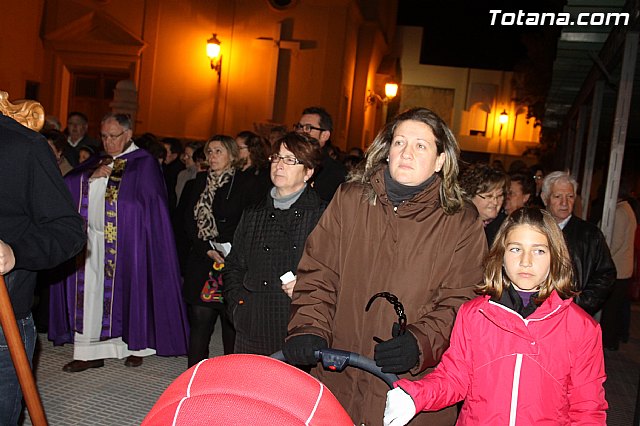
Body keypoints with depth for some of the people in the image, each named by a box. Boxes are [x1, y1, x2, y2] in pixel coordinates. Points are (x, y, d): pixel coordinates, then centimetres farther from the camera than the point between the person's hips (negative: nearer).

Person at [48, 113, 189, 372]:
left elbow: (148, 201, -11)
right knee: (90, 295, 4)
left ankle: (136, 347, 18)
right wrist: (92, 176, -7)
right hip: (92, 240, 5)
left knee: (127, 293, 2)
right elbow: (66, 185, 8)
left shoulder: (144, 163, -1)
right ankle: (90, 352, 11)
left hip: (125, 242, -5)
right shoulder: (96, 162, 17)